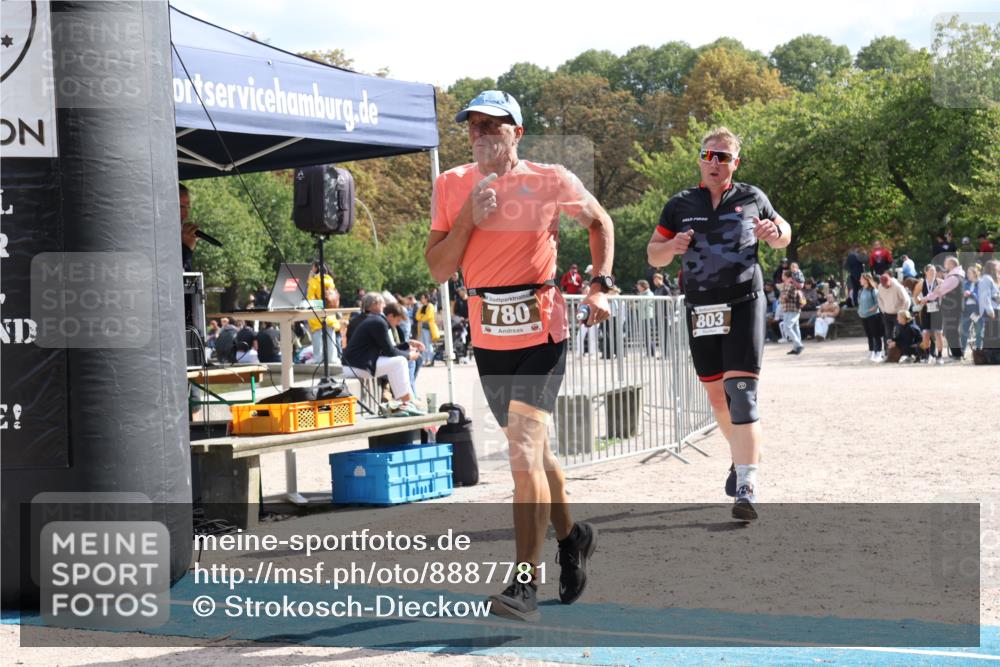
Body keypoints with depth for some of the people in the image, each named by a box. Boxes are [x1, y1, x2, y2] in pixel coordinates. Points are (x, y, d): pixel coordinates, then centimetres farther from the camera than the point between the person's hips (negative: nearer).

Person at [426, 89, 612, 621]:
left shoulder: (551, 182, -5)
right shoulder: (452, 186, 3)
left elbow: (600, 222, 12)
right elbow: (437, 268, 1)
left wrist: (600, 286, 1)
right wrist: (469, 219, -13)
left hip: (541, 336, -4)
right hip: (488, 337, 5)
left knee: (524, 455, -16)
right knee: (532, 453, 18)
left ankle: (525, 584, -14)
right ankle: (570, 536, 43)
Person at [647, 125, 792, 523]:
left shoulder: (752, 199, 6)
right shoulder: (680, 205, 8)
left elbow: (782, 234, 19)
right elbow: (653, 255, 12)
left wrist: (775, 234, -5)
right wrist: (672, 247, -11)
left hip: (744, 304, -3)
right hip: (700, 310, 3)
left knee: (741, 391, -16)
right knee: (716, 393, 12)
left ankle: (747, 486, -22)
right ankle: (743, 454, 39)